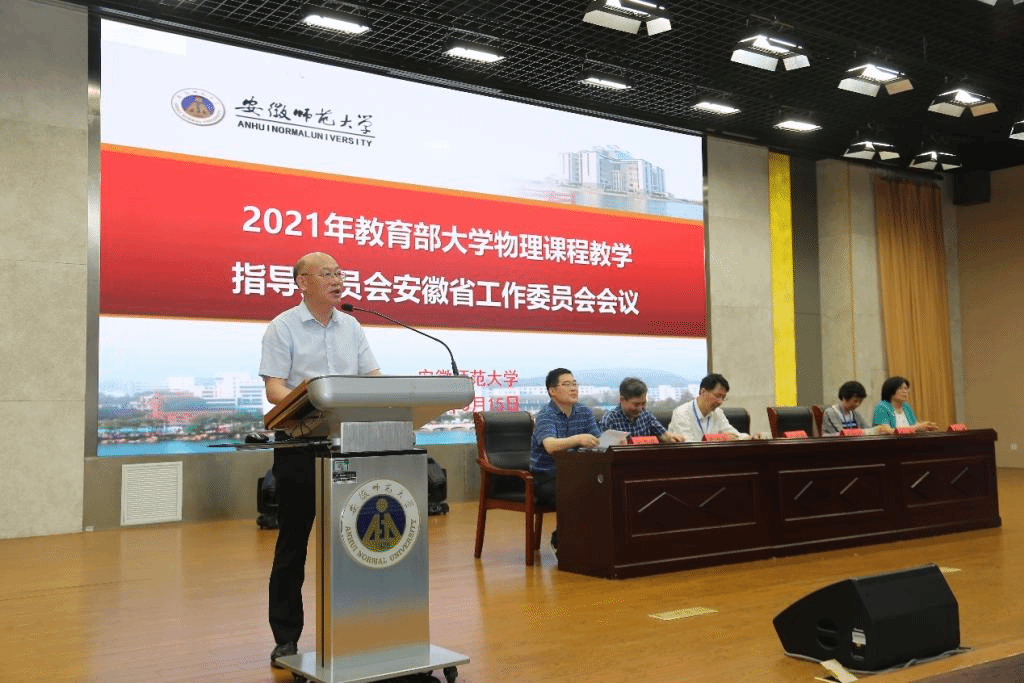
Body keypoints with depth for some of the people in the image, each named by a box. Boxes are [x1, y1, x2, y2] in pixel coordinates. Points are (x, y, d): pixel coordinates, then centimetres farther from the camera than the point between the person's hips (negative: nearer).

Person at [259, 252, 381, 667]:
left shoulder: (351, 327, 12)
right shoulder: (283, 327, -3)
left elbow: (374, 379, 9)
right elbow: (274, 387, -12)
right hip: (300, 445, -4)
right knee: (293, 543, 3)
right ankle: (286, 637, 13)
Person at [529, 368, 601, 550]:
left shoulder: (584, 412, 8)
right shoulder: (545, 415, -12)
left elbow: (598, 443, -1)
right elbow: (550, 445, -32)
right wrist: (578, 439, -49)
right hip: (546, 478, -5)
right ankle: (561, 541, -5)